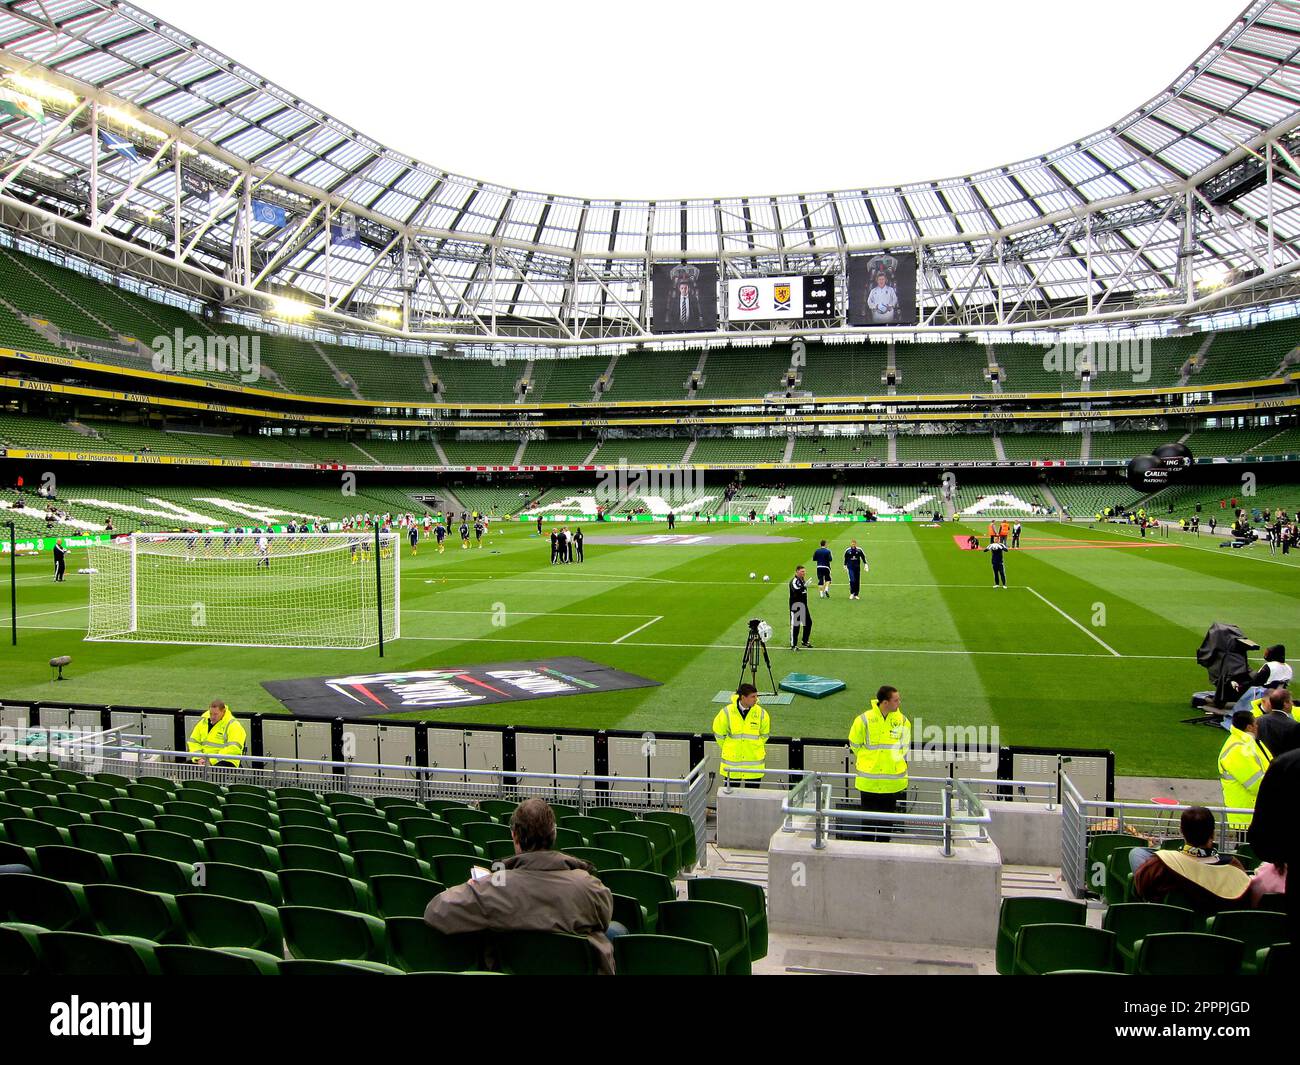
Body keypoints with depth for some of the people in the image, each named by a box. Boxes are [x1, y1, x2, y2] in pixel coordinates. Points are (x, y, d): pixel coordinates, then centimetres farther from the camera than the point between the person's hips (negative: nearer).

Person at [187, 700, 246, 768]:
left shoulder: (233, 725, -9)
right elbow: (193, 742, 15)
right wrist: (198, 758, -4)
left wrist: (212, 761, -24)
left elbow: (233, 749, -19)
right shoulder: (202, 722, 11)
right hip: (204, 759, 6)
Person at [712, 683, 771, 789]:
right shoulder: (727, 712, -10)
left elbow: (764, 735, 13)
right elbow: (719, 733, 6)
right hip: (732, 761, -1)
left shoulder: (761, 713, -6)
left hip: (754, 762, 1)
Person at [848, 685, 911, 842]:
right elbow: (854, 745, 4)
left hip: (893, 781, 2)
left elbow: (905, 747, 13)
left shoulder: (902, 721, -3)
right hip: (868, 781, -2)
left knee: (887, 818, 12)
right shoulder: (864, 720, -11)